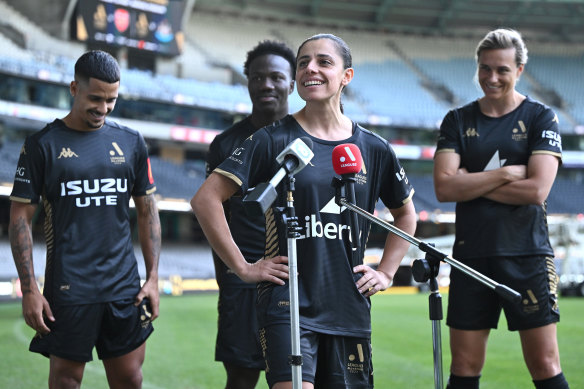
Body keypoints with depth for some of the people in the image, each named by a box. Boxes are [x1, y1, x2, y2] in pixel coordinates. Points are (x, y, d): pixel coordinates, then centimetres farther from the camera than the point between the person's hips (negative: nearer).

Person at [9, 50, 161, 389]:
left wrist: (153, 278, 6)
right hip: (68, 290, -3)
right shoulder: (43, 144, -2)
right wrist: (29, 289, -7)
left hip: (124, 286, 3)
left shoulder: (131, 142, 8)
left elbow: (147, 211, 13)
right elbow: (20, 218, -1)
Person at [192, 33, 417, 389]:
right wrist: (243, 268, -6)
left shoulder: (373, 149, 7)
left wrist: (386, 273, 13)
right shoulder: (274, 140, -2)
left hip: (350, 309, 4)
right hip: (288, 305, -4)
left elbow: (406, 215, 24)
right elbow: (206, 199, -5)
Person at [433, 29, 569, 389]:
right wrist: (505, 174, -10)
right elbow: (444, 187, -5)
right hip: (471, 256, 3)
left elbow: (537, 190, -12)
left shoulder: (541, 118, 2)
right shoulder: (458, 121, 9)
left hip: (527, 254, -2)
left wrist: (473, 183, -7)